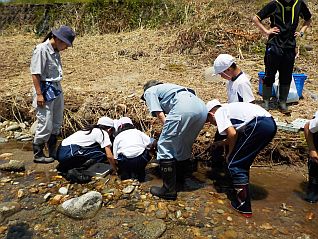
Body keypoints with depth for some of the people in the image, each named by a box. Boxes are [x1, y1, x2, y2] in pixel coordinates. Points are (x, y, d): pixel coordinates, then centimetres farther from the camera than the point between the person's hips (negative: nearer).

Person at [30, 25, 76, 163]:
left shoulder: (56, 51, 10)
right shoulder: (41, 50, -14)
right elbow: (35, 74, -17)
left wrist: (58, 90, 17)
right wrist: (39, 94, -19)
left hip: (57, 90, 9)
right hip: (45, 91, -9)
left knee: (57, 123, 16)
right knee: (46, 125, -4)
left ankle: (53, 152, 30)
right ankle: (38, 154, 13)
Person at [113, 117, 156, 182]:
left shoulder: (117, 137, 20)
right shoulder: (138, 132, 22)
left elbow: (115, 157, 18)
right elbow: (153, 143, 11)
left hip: (125, 162, -1)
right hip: (141, 160, 1)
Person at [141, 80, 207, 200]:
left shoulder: (149, 91, 22)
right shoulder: (167, 87, 42)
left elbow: (160, 114, 6)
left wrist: (168, 130, 11)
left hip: (183, 108, -8)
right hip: (202, 108, 8)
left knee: (165, 146, 3)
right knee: (183, 145, 24)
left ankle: (169, 190, 6)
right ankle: (180, 177, 39)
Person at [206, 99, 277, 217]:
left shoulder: (219, 113, 6)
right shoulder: (229, 108, 31)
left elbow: (232, 134, -7)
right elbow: (237, 133, 33)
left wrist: (230, 153, 8)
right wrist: (223, 143, 47)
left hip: (259, 125, -9)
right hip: (271, 123, 9)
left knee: (234, 163, 2)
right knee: (243, 162, 24)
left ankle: (244, 206, 7)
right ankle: (243, 192, 37)